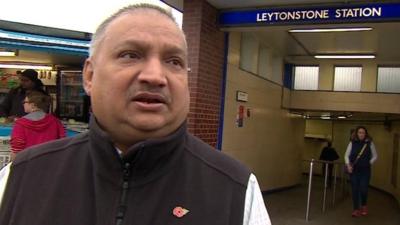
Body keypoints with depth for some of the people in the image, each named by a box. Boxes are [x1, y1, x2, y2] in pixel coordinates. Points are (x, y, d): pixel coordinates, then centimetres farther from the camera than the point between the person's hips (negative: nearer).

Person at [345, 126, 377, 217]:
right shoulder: (352, 143, 2)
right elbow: (346, 155, 5)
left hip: (365, 170, -1)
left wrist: (369, 163, -2)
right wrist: (348, 165, -9)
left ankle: (364, 206, 26)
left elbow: (375, 156, 9)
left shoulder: (370, 143, 0)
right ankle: (356, 209, 13)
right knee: (354, 190, 2)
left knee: (363, 189, -4)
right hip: (354, 170, 1)